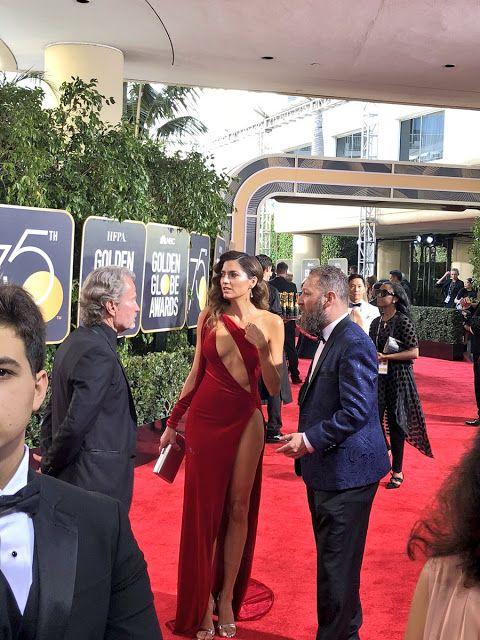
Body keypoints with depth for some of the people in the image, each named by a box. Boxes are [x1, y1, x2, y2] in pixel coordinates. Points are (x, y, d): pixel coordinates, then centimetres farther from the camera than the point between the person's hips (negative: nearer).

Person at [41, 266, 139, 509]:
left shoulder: (74, 341, 9)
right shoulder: (98, 353, -21)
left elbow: (52, 411, 14)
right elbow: (76, 424, -24)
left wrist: (49, 461, 15)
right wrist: (51, 466, -9)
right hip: (97, 481, -9)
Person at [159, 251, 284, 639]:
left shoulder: (270, 323, -3)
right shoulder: (209, 318, 2)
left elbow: (274, 388, -5)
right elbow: (196, 374, 9)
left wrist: (261, 347, -20)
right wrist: (173, 422, 10)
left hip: (245, 421, -1)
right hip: (204, 418, 1)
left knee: (238, 508, 7)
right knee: (204, 509, 5)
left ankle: (227, 597, 22)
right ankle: (202, 603, 19)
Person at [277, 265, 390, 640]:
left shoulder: (353, 343, -20)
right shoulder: (330, 339, 11)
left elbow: (356, 411, -25)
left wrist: (309, 439, -19)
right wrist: (307, 439, 9)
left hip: (346, 473, -10)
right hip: (326, 470, 10)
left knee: (337, 566, 2)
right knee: (332, 560, 22)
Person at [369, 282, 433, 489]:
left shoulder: (402, 321, -9)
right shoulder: (376, 322, 10)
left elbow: (414, 352, -13)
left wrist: (386, 357, -17)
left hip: (398, 377, -5)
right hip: (378, 377, 5)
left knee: (396, 422, 3)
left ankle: (397, 472, 16)